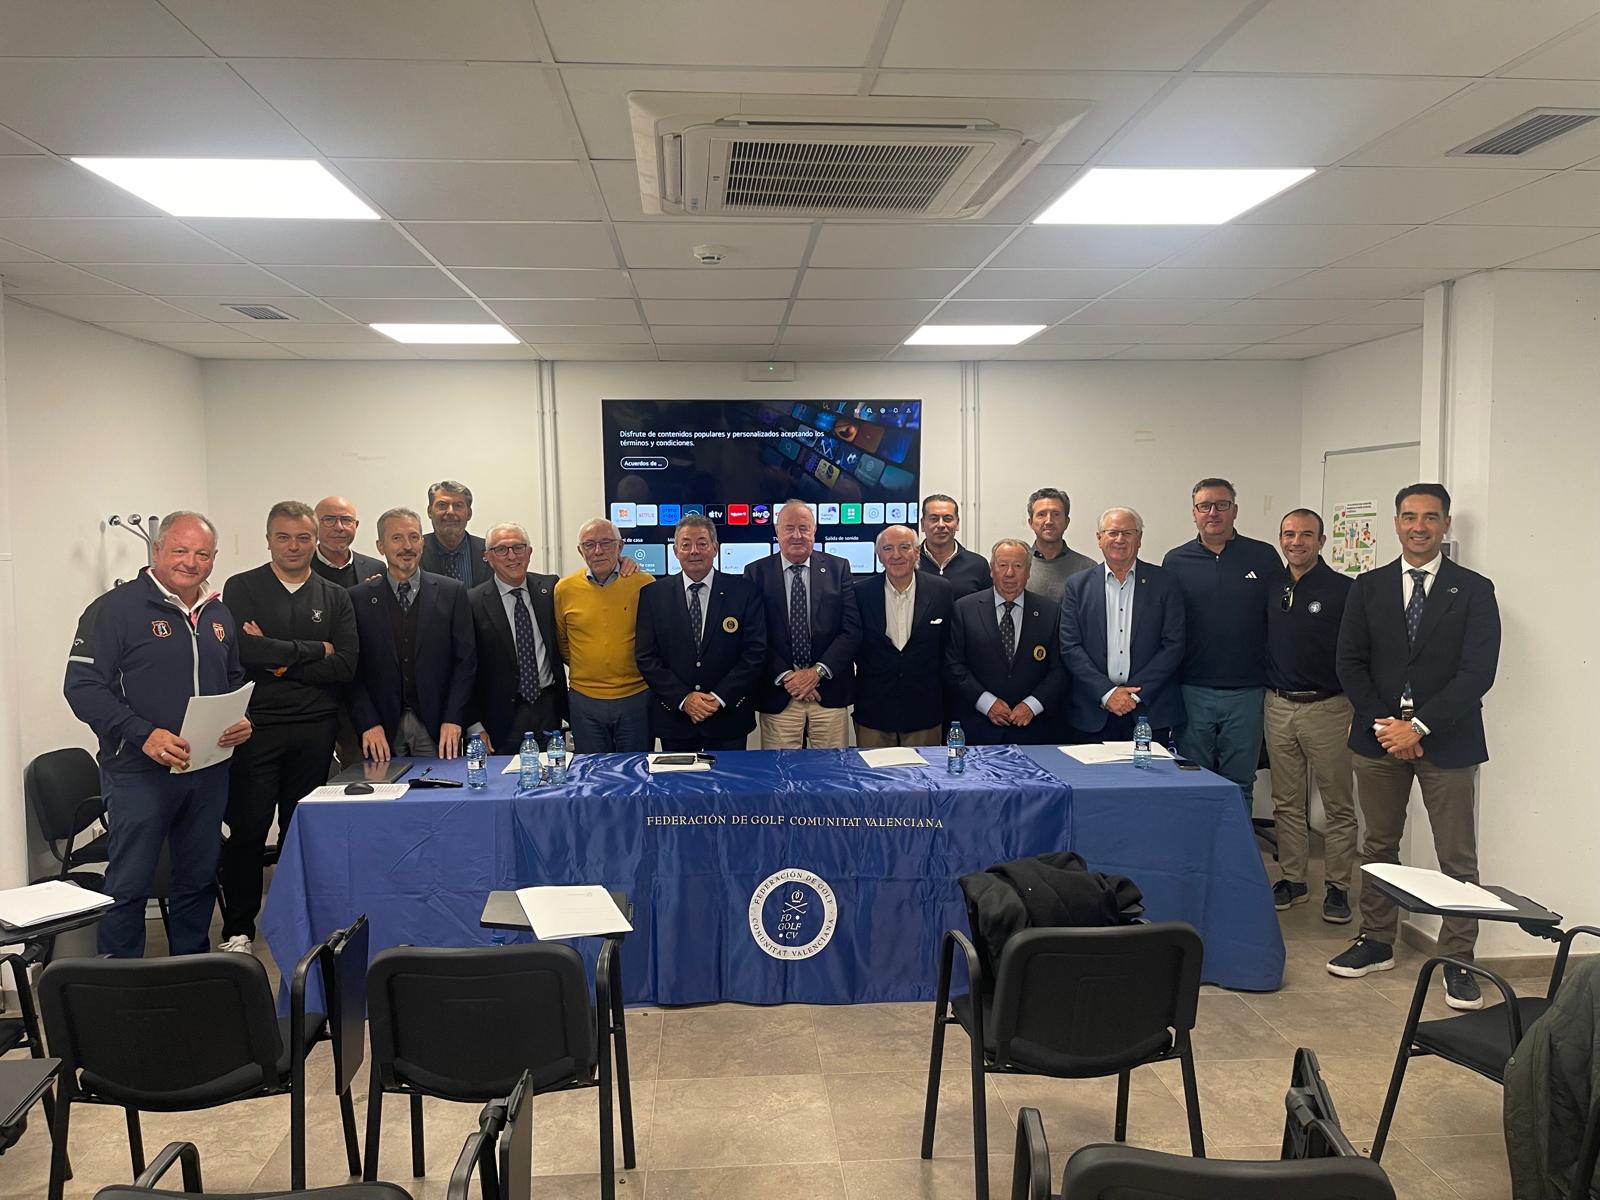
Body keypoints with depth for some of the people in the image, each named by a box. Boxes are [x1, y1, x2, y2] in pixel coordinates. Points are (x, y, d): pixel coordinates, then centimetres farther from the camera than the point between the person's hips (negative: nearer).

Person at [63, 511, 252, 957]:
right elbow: (83, 686, -13)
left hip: (209, 771, 6)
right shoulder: (117, 607, -8)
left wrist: (242, 720, 1)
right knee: (128, 885, 2)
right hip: (140, 772, -6)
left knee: (199, 880, 15)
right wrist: (144, 735, -23)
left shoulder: (219, 614, 12)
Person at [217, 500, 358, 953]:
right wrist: (314, 650, -8)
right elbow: (244, 652, -15)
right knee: (247, 830, 2)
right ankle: (238, 929, 16)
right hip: (255, 728, -2)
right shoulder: (242, 588, 2)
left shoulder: (335, 597, 9)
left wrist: (279, 659, -9)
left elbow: (345, 667, -2)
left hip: (315, 731, 2)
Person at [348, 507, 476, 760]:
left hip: (437, 729, 0)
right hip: (382, 729, 0)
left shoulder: (452, 593, 3)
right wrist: (369, 724, -9)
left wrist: (453, 719, -7)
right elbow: (353, 669, 1)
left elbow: (466, 660, 1)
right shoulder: (358, 598, 3)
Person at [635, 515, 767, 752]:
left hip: (729, 720, -1)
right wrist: (683, 698, -12)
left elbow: (755, 652, -6)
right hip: (673, 717, 1)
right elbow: (646, 657, -1)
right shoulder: (653, 595, 2)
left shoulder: (744, 591, -1)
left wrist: (719, 698, -13)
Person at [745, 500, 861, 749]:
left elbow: (852, 629, -1)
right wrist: (784, 677, -10)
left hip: (830, 692, 1)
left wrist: (817, 672, -9)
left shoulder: (839, 568, 5)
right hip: (777, 694, -1)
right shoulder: (756, 572, 3)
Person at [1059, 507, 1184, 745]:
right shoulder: (1078, 585, 7)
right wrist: (1106, 692, -10)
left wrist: (1137, 693, -9)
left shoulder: (1164, 583, 5)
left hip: (1149, 711, 0)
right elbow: (1070, 648, 0)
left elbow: (1174, 645, 0)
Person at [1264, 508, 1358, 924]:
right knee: (1286, 803, 11)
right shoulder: (1271, 587, 8)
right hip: (1278, 706, 5)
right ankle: (1293, 880, 21)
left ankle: (1337, 887, 14)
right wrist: (1264, 693, 8)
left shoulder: (1344, 590, -6)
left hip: (1328, 708, -4)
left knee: (1338, 805, 4)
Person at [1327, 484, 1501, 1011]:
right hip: (1379, 736, 3)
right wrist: (1382, 724, -8)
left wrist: (1419, 727, -14)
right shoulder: (1368, 587, 7)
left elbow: (1478, 672, -9)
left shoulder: (1473, 591, -1)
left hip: (1446, 741, -2)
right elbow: (1350, 662, 3)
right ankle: (1376, 942, 24)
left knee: (1457, 857, 2)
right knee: (1378, 845, 12)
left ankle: (1457, 961, 12)